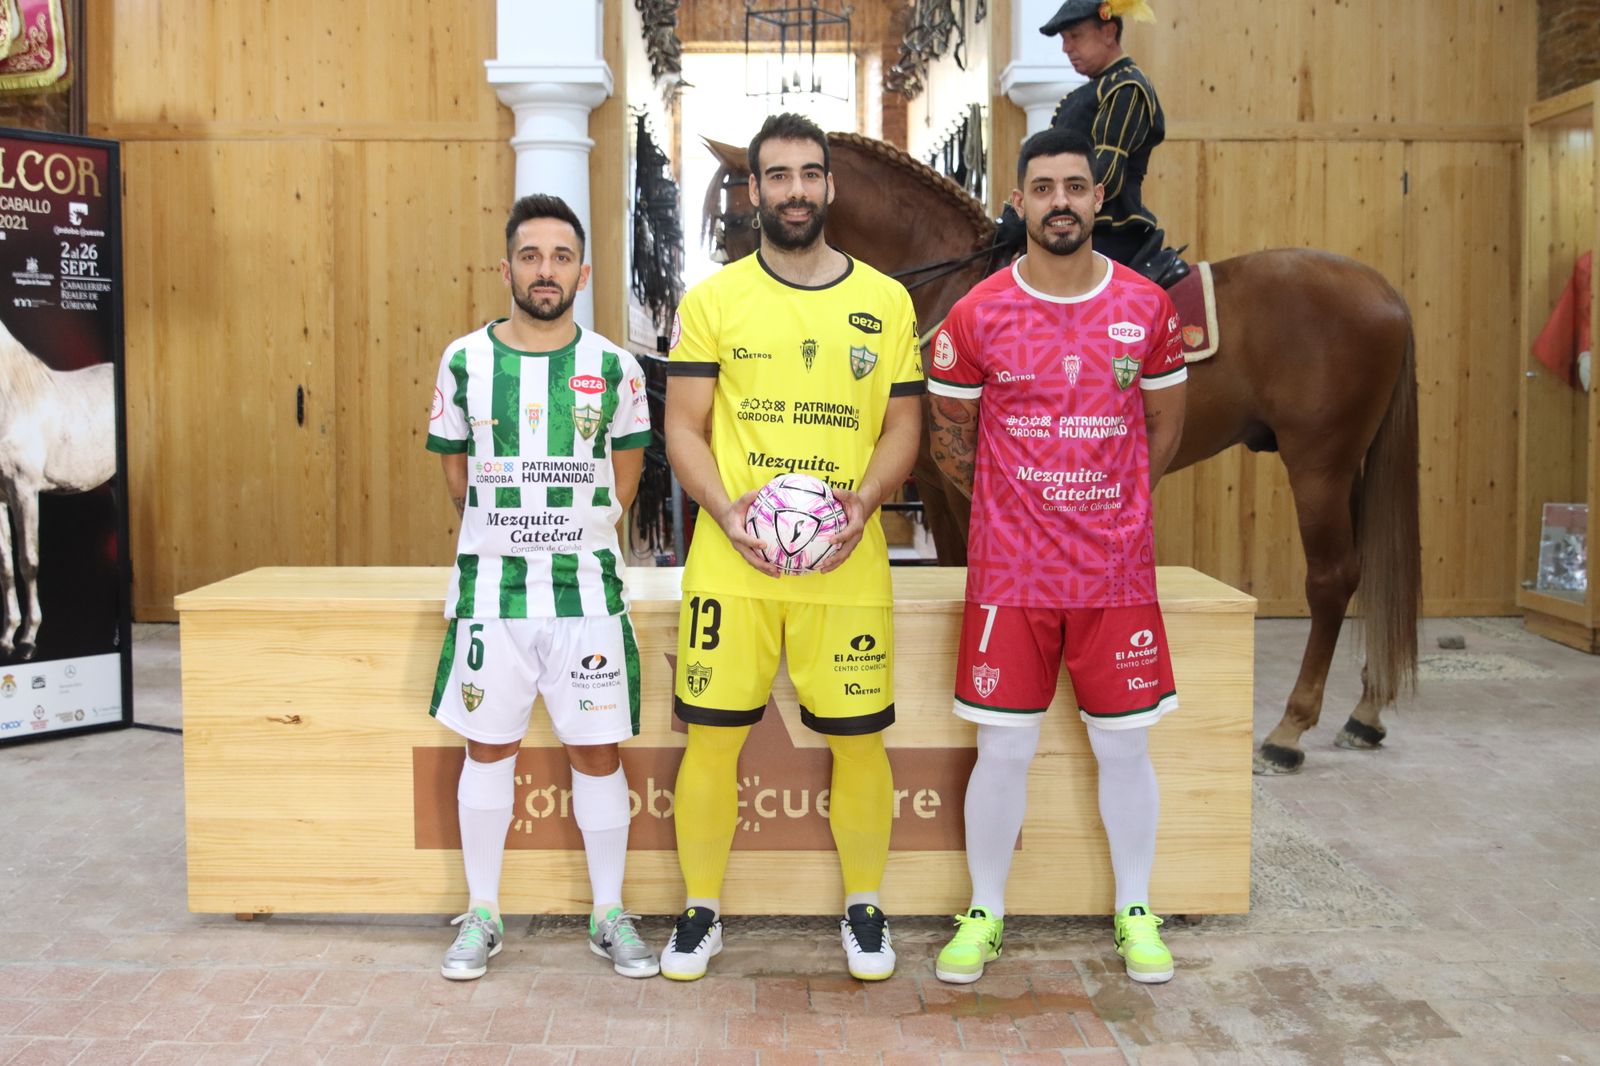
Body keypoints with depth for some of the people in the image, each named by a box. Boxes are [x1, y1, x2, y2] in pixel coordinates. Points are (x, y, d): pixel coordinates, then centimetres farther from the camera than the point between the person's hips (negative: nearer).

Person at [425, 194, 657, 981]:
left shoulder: (613, 367, 0)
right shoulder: (465, 360, 1)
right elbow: (456, 472, 11)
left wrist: (578, 540, 11)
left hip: (586, 590, 0)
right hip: (490, 589, 1)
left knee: (598, 752, 5)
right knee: (488, 748, 9)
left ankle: (609, 916, 19)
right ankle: (482, 916, 23)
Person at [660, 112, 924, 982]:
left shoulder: (886, 300, 8)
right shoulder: (711, 299, 4)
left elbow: (903, 427, 8)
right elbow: (683, 428, 2)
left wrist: (863, 501, -11)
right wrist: (725, 509, -15)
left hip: (848, 561, 1)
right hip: (731, 561, 0)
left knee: (858, 738, 6)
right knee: (711, 736, 3)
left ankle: (863, 910, 27)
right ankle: (701, 912, 23)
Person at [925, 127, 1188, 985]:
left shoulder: (1147, 308, 1)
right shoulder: (977, 315, -3)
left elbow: (1165, 425, 14)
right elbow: (949, 435, 9)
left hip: (1118, 569, 1)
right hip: (1009, 570, -1)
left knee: (1124, 747, 9)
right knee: (1003, 749, 4)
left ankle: (1134, 911, 27)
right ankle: (984, 914, 22)